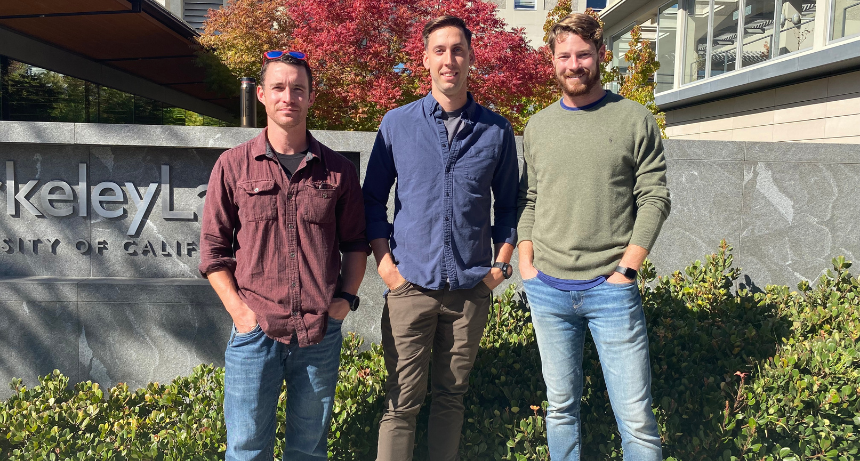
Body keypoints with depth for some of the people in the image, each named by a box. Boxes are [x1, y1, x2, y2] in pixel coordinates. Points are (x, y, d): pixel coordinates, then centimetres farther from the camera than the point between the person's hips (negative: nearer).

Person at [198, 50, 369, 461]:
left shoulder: (338, 169, 6)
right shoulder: (233, 165, 2)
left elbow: (355, 242, 12)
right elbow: (213, 247, 3)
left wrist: (347, 297, 0)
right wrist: (238, 310, -6)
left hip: (321, 334, 1)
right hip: (255, 331, -1)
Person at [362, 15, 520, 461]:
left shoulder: (496, 130, 5)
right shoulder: (396, 124, 2)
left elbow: (508, 203, 13)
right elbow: (373, 198, 7)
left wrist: (502, 262, 4)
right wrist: (383, 261, -3)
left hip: (472, 289, 2)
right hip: (411, 286, -1)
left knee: (451, 395, 13)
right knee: (401, 402, 1)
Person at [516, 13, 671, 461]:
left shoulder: (636, 120, 2)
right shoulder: (537, 126, 11)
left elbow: (654, 198, -1)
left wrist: (626, 268, -8)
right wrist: (526, 262, 3)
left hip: (611, 289, -2)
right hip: (547, 290, 3)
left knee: (636, 417, -1)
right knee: (561, 408, 12)